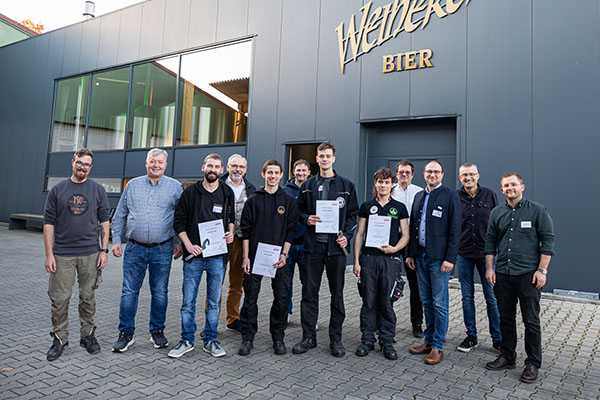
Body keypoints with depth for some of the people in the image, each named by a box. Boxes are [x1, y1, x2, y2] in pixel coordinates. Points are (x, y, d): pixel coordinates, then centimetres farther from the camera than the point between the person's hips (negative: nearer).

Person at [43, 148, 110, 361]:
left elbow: (104, 222, 6)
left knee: (88, 297, 8)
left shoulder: (98, 190, 5)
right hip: (62, 254, 0)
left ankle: (88, 335, 23)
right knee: (59, 298, 3)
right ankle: (59, 338, 19)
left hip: (90, 253, 0)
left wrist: (104, 250, 0)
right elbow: (49, 224, 3)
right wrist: (49, 254, -2)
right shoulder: (57, 190, 4)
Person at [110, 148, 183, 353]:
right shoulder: (133, 185, 8)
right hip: (134, 248, 2)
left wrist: (180, 242, -1)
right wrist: (116, 240, 7)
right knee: (129, 292, 4)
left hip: (162, 250, -1)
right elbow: (120, 216, 13)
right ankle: (126, 333, 17)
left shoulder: (175, 187, 2)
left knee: (160, 292, 8)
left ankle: (157, 332, 23)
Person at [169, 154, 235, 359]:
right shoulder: (190, 192, 2)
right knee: (188, 301, 5)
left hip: (218, 255, 1)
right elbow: (179, 221, 2)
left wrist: (230, 232, 1)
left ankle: (210, 340, 22)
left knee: (214, 301, 9)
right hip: (194, 255, -1)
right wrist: (188, 245, -9)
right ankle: (187, 340, 21)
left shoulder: (227, 193, 7)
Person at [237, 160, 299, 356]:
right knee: (250, 297, 3)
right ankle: (248, 338, 16)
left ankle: (278, 338, 19)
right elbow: (246, 230, 4)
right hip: (254, 256, 0)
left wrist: (284, 254, -7)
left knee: (281, 299, 5)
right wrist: (246, 257, -3)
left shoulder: (289, 201, 6)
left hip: (278, 258, 0)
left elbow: (291, 230, 3)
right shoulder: (253, 200, 6)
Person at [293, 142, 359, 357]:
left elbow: (353, 214, 8)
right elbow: (299, 210, 16)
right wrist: (307, 219, -6)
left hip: (336, 247, -1)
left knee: (337, 293, 6)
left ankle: (336, 338, 18)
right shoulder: (307, 186, 11)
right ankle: (308, 337, 17)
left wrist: (346, 236, -7)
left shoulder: (346, 186, 7)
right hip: (313, 245, 1)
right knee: (309, 292, 5)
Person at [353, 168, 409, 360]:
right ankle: (367, 340, 17)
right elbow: (359, 234, 8)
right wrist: (356, 261, 2)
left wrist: (394, 248, -13)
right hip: (368, 259, 1)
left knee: (387, 303, 3)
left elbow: (405, 235, 7)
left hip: (390, 260, 0)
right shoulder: (366, 206, 9)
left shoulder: (399, 207, 8)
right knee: (369, 301, 5)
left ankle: (387, 342, 16)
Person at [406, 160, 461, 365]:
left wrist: (450, 258, -15)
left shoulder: (450, 196, -5)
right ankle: (429, 341, 25)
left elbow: (455, 229, -10)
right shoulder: (419, 196, 14)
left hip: (439, 257, -6)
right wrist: (410, 254, 11)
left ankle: (438, 347, 11)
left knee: (439, 304, 1)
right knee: (427, 302, 14)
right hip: (420, 256, 6)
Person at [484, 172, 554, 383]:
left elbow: (548, 241, -4)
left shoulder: (537, 211, -3)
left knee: (531, 321, 3)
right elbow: (490, 241, 12)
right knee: (506, 318, 13)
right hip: (502, 274, 4)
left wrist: (542, 270, -10)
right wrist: (489, 268, 5)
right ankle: (507, 357, 26)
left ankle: (533, 363, 16)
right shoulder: (496, 213, 9)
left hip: (528, 274, -4)